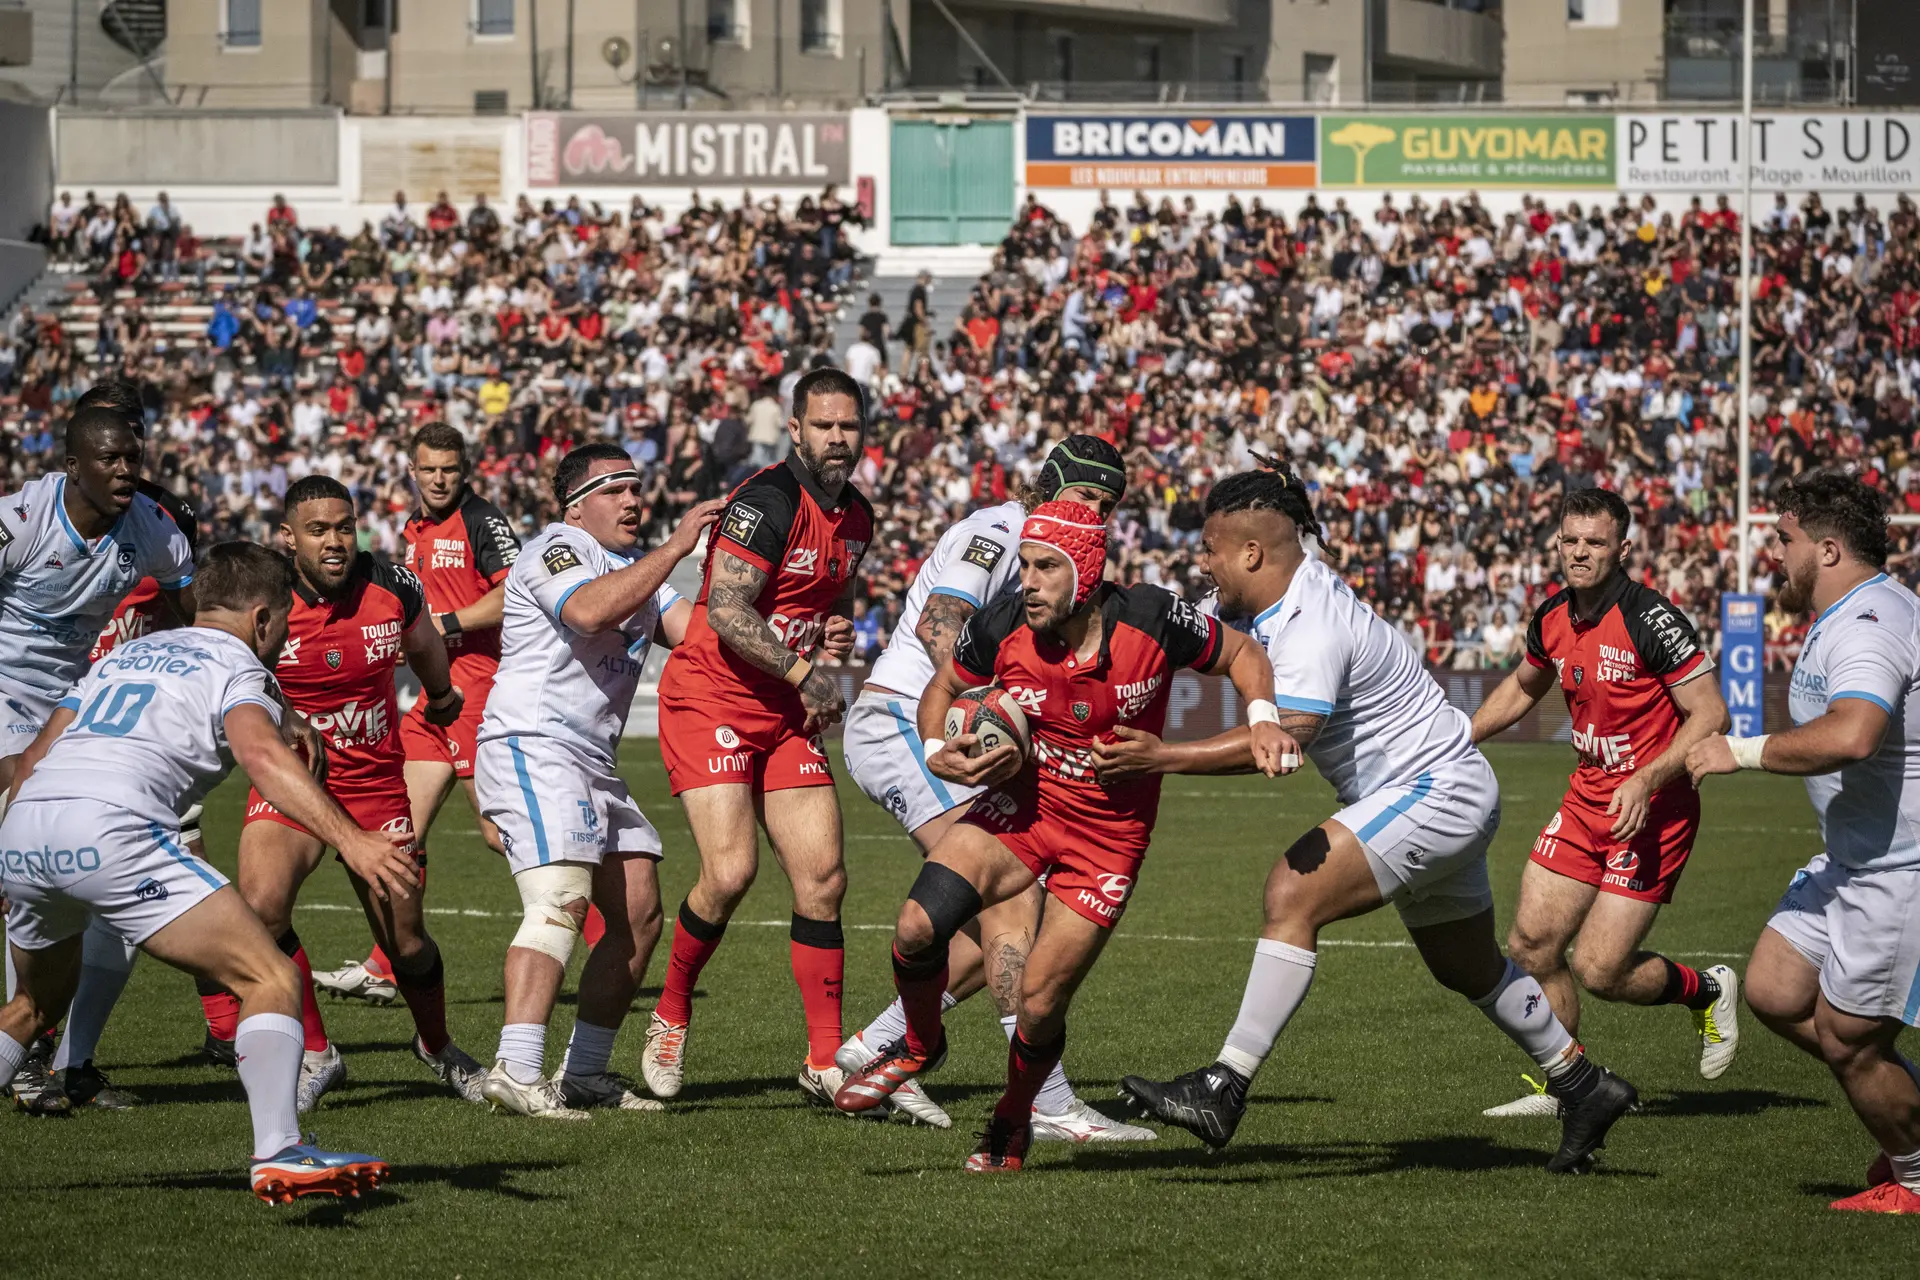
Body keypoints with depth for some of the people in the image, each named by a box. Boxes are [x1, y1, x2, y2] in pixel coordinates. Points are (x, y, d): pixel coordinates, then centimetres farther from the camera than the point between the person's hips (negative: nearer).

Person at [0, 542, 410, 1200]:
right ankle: (279, 1154, -23)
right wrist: (349, 838, -25)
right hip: (110, 830, -8)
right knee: (271, 980, -6)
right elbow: (260, 753, -14)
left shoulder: (125, 655, 31)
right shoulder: (237, 668, 9)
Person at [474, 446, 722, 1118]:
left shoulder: (634, 566, 22)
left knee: (639, 914, 8)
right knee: (561, 902, -23)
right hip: (531, 748, -10)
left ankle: (584, 1072, 14)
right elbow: (588, 610, -30)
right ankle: (517, 1070, -32)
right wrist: (675, 546, -29)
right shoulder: (556, 551, -8)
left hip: (591, 762, 10)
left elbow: (692, 626, 10)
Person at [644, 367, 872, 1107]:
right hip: (711, 700, -7)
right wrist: (805, 669, -27)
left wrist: (838, 629, 5)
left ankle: (825, 1062, 4)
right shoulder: (768, 502, -16)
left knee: (822, 877, -2)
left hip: (785, 714, 7)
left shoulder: (855, 517, 10)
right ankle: (672, 1012, 8)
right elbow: (727, 610, -24)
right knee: (729, 871, -18)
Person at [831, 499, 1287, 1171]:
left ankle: (1012, 1122, 28)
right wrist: (939, 753, -14)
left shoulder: (1154, 620, -19)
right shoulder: (1000, 627, -14)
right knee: (917, 928, -20)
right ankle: (918, 1046, 14)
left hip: (1109, 835, -2)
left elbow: (1240, 654, -1)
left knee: (1039, 1004, -4)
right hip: (1022, 806, 2)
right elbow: (943, 690, 6)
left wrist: (1263, 717, -19)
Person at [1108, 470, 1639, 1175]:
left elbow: (1284, 737, -38)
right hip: (1453, 797, 11)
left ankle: (1224, 1089, -26)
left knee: (1293, 892, -23)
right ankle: (1582, 1085, 36)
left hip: (1435, 792, -11)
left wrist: (1165, 758, -39)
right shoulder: (1296, 587, 4)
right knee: (1469, 970, 23)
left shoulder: (1313, 628, -25)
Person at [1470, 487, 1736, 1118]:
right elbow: (1522, 687, 24)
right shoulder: (1552, 619, 3)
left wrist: (1646, 781, -27)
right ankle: (1560, 1088, 21)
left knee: (1599, 969, -10)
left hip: (1652, 808, -7)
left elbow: (1711, 715, -19)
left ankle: (1706, 990, 19)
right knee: (1531, 945, 4)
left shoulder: (1652, 620, -19)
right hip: (1585, 800, 7)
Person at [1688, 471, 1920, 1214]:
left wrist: (1744, 752, -32)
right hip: (1852, 861, 11)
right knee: (1773, 992, 10)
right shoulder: (1857, 616, 11)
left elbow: (1851, 735, -42)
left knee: (1845, 1039, -1)